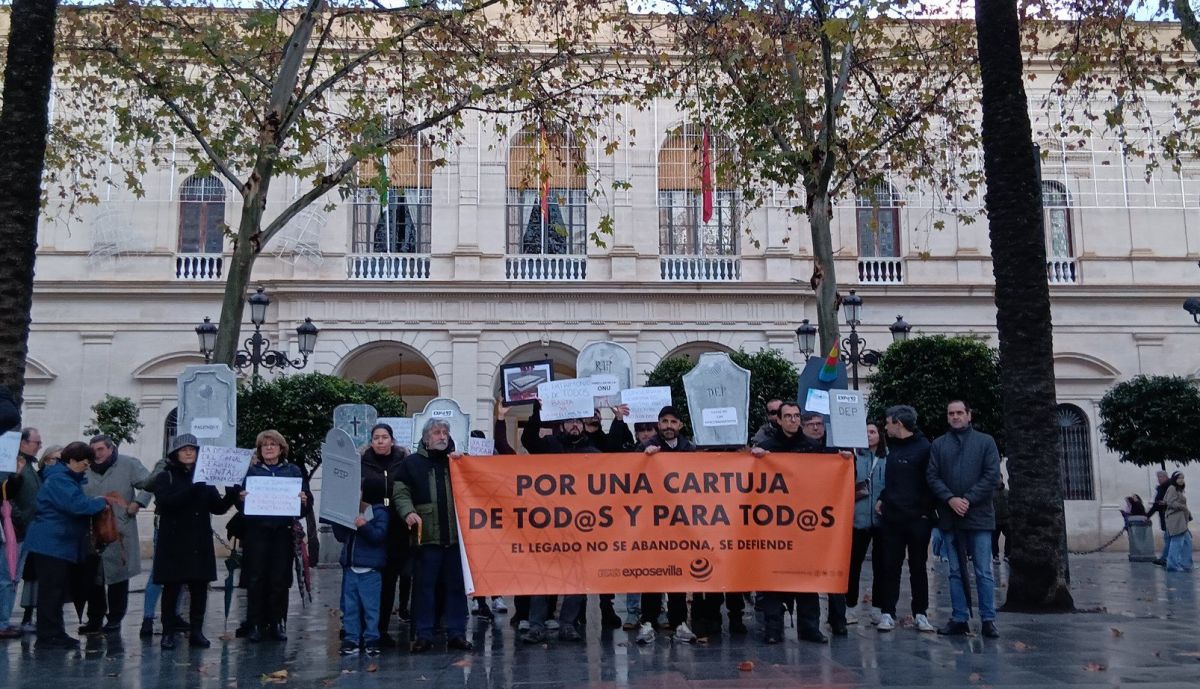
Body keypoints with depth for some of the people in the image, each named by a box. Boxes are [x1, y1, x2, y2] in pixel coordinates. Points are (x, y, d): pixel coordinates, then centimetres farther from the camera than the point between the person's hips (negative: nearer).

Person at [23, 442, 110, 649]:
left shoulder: (68, 478, 18)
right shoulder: (59, 479, -16)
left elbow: (75, 505, 22)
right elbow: (77, 504, -27)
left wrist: (98, 503, 6)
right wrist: (101, 502, -14)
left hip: (60, 544, 11)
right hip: (51, 544, -11)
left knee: (58, 591, 13)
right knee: (51, 591, -6)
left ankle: (55, 633, 19)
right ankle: (48, 636, -2)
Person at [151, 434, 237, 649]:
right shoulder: (164, 477, 2)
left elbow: (218, 508, 7)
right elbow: (165, 502, -16)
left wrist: (231, 495, -13)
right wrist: (192, 489, -27)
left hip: (200, 544, 3)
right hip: (173, 543, -3)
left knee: (199, 588, 3)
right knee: (171, 588, 1)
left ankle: (196, 632, 11)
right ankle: (168, 632, 10)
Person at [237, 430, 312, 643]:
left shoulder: (293, 471, 11)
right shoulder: (251, 470, 8)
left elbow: (307, 498, 8)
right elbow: (239, 498, 3)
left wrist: (304, 501, -13)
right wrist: (241, 499, -18)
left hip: (283, 531, 1)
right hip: (256, 531, -1)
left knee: (280, 580, 3)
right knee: (256, 579, 0)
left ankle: (277, 624, 11)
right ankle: (255, 625, 8)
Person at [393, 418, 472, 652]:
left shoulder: (458, 461, 16)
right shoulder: (412, 463, 7)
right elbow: (401, 493, 2)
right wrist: (408, 512, -16)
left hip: (455, 536, 3)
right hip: (427, 536, -2)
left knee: (456, 586, 6)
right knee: (425, 586, 1)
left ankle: (456, 633, 13)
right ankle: (423, 634, 8)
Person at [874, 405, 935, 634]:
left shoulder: (924, 448, -9)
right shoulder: (892, 446, 13)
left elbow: (931, 482, -11)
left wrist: (926, 511, -13)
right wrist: (882, 499, 11)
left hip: (917, 518, -5)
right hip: (891, 518, 6)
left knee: (918, 567, 5)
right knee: (890, 566, 5)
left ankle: (920, 614, 14)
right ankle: (887, 613, 9)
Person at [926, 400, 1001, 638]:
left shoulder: (985, 441, 5)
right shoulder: (938, 445, 10)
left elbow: (992, 475, -3)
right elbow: (932, 476, 3)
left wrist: (969, 499, -11)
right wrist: (951, 499, -12)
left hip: (979, 516, -2)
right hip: (950, 517, 2)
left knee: (983, 572, -1)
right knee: (956, 571, 7)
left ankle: (988, 619, 4)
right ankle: (959, 619, 12)